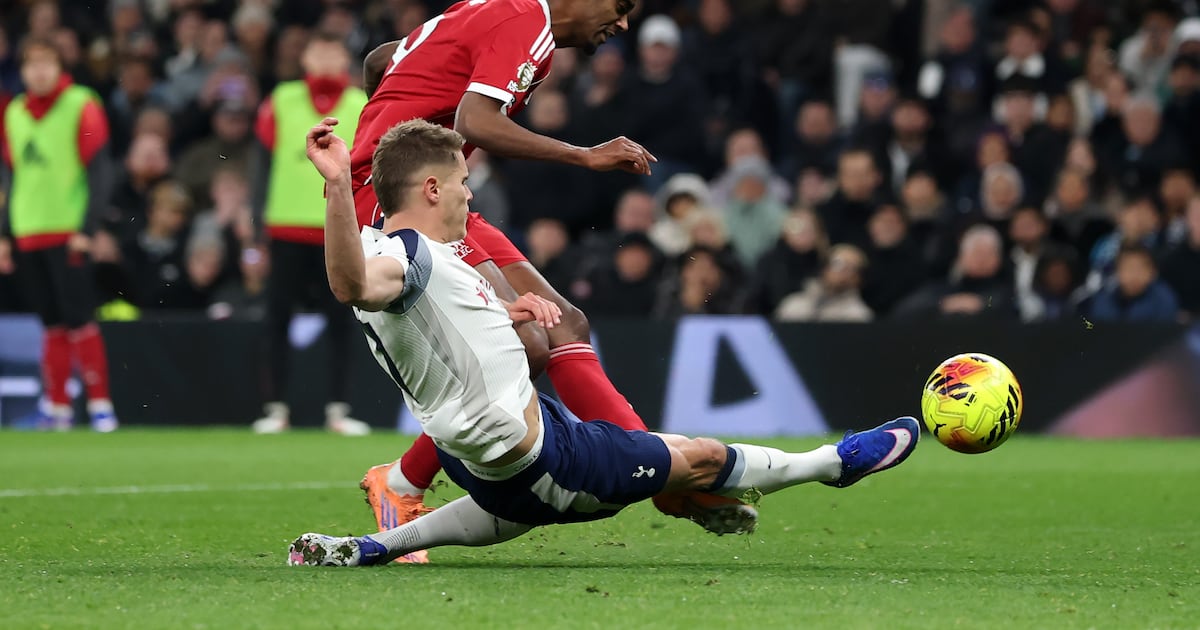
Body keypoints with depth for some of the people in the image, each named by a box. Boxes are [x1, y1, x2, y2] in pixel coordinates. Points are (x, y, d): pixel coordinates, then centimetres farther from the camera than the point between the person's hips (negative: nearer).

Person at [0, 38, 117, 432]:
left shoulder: (82, 107, -5)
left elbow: (100, 172, -8)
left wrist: (86, 229, -14)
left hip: (67, 233, -5)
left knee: (78, 320, -8)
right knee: (52, 324, 7)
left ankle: (100, 406, -4)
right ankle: (56, 407, 10)